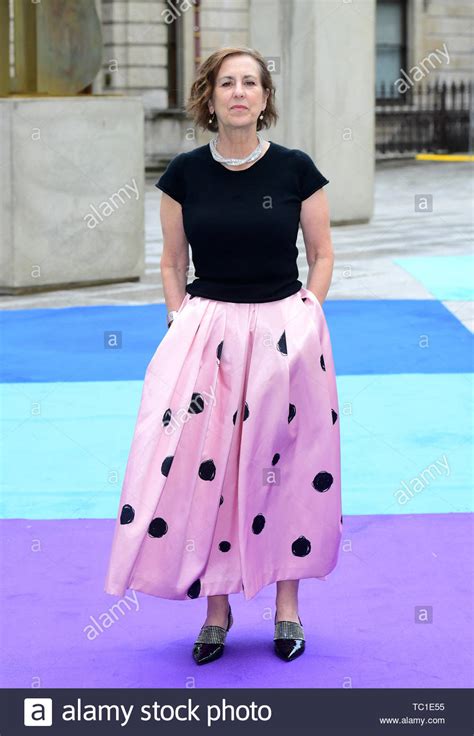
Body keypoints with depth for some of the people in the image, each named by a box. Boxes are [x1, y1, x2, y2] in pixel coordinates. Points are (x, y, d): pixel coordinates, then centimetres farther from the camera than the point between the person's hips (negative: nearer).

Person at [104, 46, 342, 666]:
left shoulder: (295, 169, -3)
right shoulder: (185, 173, 0)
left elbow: (322, 256, 5)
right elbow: (172, 263, 9)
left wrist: (300, 324, -3)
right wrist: (182, 326, 0)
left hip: (286, 331, -1)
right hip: (205, 330, 1)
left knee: (287, 468, 5)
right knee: (199, 468, -2)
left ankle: (288, 604, 20)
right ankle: (216, 607, 13)